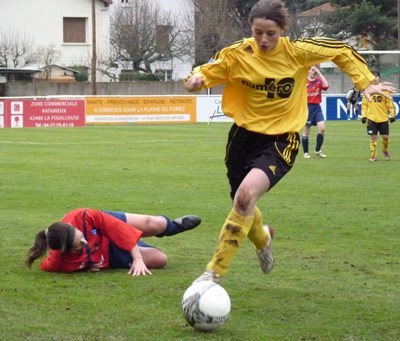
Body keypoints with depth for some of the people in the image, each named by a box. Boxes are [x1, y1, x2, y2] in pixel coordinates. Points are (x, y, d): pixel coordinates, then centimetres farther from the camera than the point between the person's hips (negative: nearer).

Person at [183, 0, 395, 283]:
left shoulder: (297, 51, -13)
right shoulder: (238, 54, -10)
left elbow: (343, 52, 0)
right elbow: (208, 72, -1)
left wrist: (366, 83, -6)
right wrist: (196, 79, -24)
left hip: (281, 140, -3)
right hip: (245, 135, 3)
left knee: (246, 194, -28)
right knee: (242, 205, 16)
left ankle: (215, 272, -18)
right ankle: (262, 239, 55)